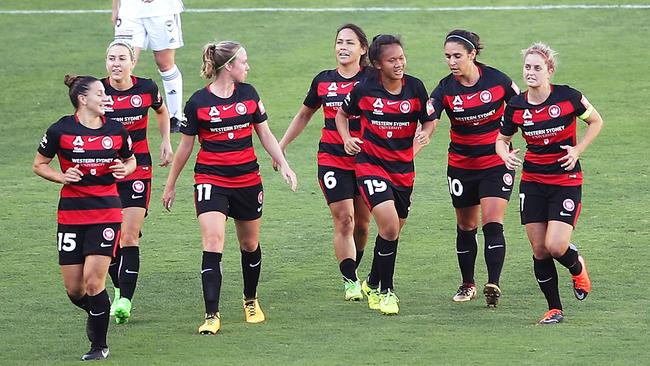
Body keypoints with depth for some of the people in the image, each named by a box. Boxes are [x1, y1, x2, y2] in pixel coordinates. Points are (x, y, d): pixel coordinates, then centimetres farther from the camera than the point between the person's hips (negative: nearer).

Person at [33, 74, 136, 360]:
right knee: (74, 289, 1)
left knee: (93, 279, -13)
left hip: (107, 212, 0)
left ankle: (99, 344, 2)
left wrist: (125, 169, -4)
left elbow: (130, 160, 19)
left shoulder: (116, 131, 2)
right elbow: (39, 164, 5)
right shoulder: (61, 130, -5)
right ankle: (95, 314, 36)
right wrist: (62, 177, -12)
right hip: (71, 215, 0)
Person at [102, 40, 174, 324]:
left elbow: (161, 111, 19)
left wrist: (166, 141, 10)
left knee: (129, 236, -11)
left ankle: (125, 300, -13)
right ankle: (119, 289, 27)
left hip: (137, 168, -1)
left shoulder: (147, 88, -4)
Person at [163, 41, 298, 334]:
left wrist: (284, 165, 3)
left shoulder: (248, 94, 4)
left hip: (247, 179, 4)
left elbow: (265, 134, 12)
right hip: (211, 180, -4)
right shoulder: (198, 102, -7)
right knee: (212, 243, -17)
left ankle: (251, 300, 37)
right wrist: (171, 184, 9)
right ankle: (212, 315, -16)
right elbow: (185, 146, 3)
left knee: (250, 244, 14)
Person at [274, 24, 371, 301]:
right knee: (343, 219, -9)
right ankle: (350, 281, -5)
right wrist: (282, 145, 21)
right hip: (332, 159, 1)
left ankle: (354, 270, 28)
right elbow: (304, 115, 20)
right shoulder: (323, 81, 6)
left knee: (362, 223, 7)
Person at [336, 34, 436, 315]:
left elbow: (429, 121, 5)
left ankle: (373, 284, 37)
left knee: (392, 231, 13)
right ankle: (385, 291, -5)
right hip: (370, 163, -4)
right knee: (389, 225, -20)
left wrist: (425, 134, -16)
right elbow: (342, 114, 9)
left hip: (403, 167, 4)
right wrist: (347, 138, -7)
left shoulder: (415, 87, -5)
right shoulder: (364, 89, -9)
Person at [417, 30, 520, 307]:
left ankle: (493, 285, -18)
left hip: (496, 162, -2)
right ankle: (468, 284, 26)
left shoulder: (496, 79, -11)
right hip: (461, 166, 2)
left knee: (492, 224, -14)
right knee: (466, 227, 11)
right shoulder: (446, 88, -10)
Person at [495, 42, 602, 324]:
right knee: (539, 250, 1)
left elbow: (596, 121, 4)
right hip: (532, 182, 3)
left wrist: (578, 150, -9)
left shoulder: (567, 97, -12)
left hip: (566, 181, -3)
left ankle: (577, 267, 22)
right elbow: (502, 139, 10)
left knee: (555, 246, -14)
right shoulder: (516, 106, -4)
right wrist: (506, 155, -12)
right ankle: (554, 309, 15)